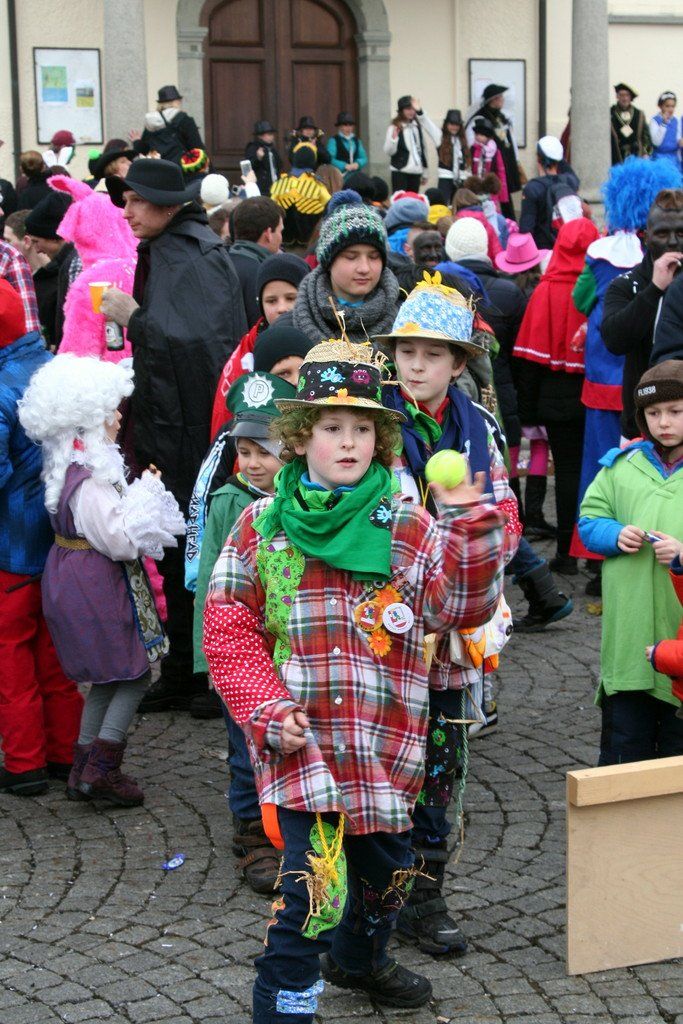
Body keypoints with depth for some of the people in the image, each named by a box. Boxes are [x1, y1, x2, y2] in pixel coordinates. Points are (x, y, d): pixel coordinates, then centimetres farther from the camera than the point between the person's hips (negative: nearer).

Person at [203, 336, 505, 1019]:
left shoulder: (407, 531, 3)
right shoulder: (263, 526, 0)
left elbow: (465, 604, -10)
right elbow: (228, 632, 1)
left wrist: (470, 524, -22)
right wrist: (269, 713, -11)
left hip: (383, 745, 3)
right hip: (299, 740, -3)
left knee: (385, 868, 22)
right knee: (313, 887, -15)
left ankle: (360, 961, 52)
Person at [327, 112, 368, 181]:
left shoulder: (356, 140, 17)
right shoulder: (333, 141, -1)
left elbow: (364, 158, 14)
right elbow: (330, 159, -12)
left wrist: (358, 164, -8)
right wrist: (344, 166, -20)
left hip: (356, 175, 5)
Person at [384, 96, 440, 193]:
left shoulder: (418, 126, 11)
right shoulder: (395, 127, -5)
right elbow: (388, 152, -10)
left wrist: (424, 173, 17)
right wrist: (393, 138, -28)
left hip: (416, 172, 5)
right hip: (400, 172, -5)